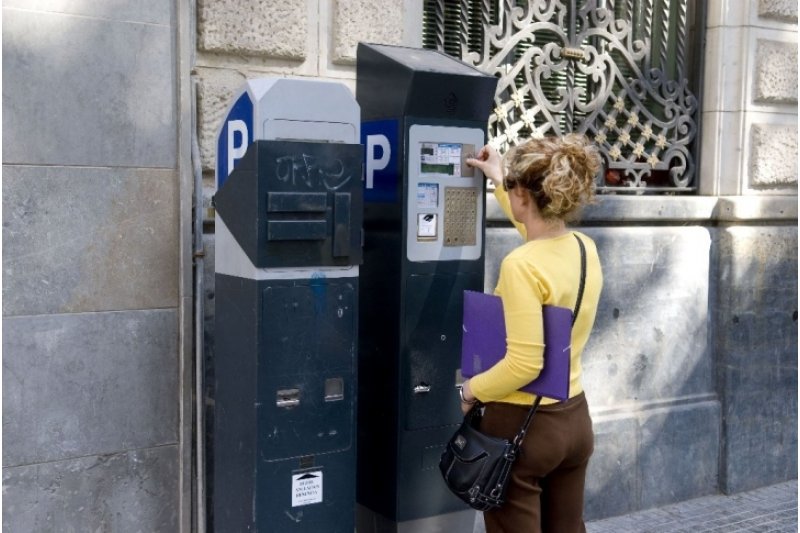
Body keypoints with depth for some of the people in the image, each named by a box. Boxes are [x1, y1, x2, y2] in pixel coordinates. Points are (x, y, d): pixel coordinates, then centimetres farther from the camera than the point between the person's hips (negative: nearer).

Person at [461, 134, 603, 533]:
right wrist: (500, 180, 33)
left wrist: (471, 391, -8)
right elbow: (546, 238, 26)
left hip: (520, 425, -7)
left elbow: (524, 364, -26)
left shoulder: (521, 265, -23)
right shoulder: (585, 249, 1)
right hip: (574, 419, 8)